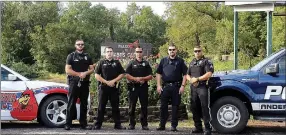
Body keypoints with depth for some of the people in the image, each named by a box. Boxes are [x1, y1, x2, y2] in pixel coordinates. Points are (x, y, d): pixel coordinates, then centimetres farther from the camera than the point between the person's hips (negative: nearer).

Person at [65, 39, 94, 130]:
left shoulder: (87, 57, 14)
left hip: (85, 83, 4)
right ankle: (68, 124, -4)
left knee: (84, 104, 7)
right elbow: (67, 70, -5)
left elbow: (91, 69, 11)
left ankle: (83, 124, 13)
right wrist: (79, 74, -13)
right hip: (74, 82, -4)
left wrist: (86, 73, -10)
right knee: (71, 104, -5)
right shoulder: (71, 56, 3)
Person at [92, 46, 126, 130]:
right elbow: (96, 75, 1)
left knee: (115, 107, 5)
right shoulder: (101, 63, 7)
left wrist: (113, 81, -8)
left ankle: (117, 124, 9)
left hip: (114, 88, 1)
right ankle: (98, 124, 4)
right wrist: (106, 82, -9)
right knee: (101, 107, 1)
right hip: (103, 87, -1)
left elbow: (122, 74, 6)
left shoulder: (117, 63, 10)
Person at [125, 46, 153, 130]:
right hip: (133, 87, -1)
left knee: (144, 106, 1)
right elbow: (127, 76, 0)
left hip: (143, 87, 1)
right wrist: (136, 79, -13)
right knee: (132, 106, 0)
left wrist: (142, 78, -10)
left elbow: (150, 76, 6)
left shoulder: (146, 64, 12)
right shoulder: (131, 63, 8)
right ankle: (132, 124, 6)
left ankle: (144, 124, 6)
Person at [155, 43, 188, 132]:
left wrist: (183, 86, -8)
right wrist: (158, 85, 2)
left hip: (176, 87, -2)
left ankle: (174, 126, 8)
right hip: (165, 86, 2)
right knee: (163, 106, 3)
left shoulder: (180, 61, 5)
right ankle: (162, 125, 12)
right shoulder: (163, 60, 11)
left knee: (175, 107, 2)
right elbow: (158, 73, 11)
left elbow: (185, 74, 2)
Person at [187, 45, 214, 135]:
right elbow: (187, 75, 23)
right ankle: (198, 127, 19)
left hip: (203, 87, -7)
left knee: (204, 107, -11)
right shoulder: (192, 63, 21)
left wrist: (197, 79, -13)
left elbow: (209, 74, -12)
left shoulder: (206, 61, -1)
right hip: (193, 87, 7)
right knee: (194, 107, 9)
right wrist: (191, 80, 1)